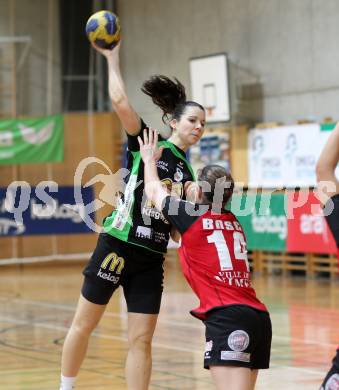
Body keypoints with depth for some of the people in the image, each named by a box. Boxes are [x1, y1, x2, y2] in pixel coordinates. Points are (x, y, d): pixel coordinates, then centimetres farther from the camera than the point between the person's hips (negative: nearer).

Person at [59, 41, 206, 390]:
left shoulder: (187, 173, 12)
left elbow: (179, 227, 13)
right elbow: (120, 102, -17)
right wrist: (112, 57, -12)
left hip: (151, 259, 5)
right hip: (117, 246, -5)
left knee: (141, 340, 1)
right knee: (83, 325, 5)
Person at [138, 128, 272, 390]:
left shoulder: (191, 216, 2)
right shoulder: (233, 222, 19)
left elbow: (153, 191, 22)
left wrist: (150, 160, 39)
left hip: (227, 317, -8)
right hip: (259, 317, 8)